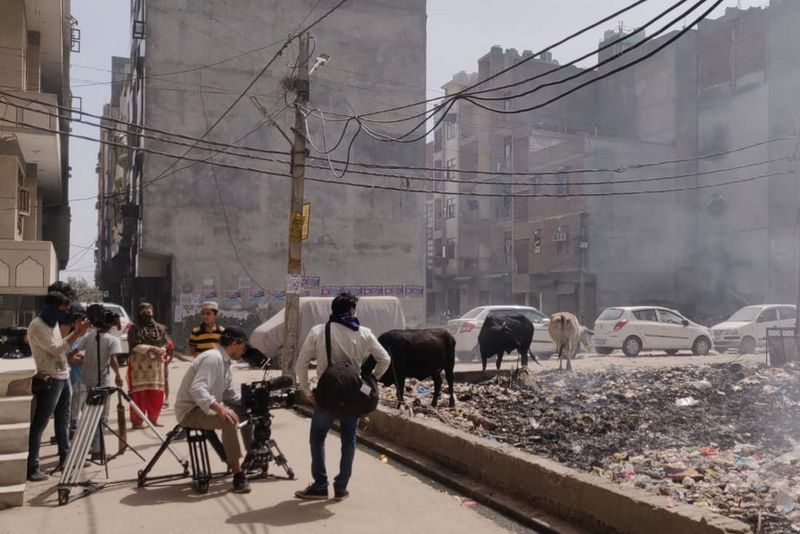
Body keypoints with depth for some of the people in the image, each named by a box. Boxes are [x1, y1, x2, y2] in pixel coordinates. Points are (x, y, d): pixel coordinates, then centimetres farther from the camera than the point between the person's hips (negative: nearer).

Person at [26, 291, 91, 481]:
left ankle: (65, 457, 25)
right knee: (39, 424, -5)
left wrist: (76, 330, 9)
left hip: (64, 377, 9)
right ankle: (31, 467, -3)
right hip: (49, 380, -9)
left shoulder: (54, 323, 13)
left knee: (63, 421, 15)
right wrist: (78, 332, -20)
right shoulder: (37, 326, -13)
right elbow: (56, 350, -19)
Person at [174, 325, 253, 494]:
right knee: (228, 420, -32)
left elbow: (230, 394, 16)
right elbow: (197, 389, -35)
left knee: (245, 410, 8)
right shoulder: (213, 358, -21)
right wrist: (219, 408, -44)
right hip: (190, 411, -10)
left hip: (206, 406, 10)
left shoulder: (224, 361, 10)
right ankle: (238, 474, -28)